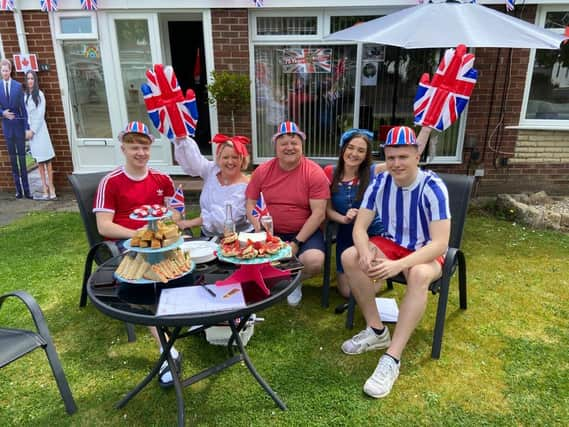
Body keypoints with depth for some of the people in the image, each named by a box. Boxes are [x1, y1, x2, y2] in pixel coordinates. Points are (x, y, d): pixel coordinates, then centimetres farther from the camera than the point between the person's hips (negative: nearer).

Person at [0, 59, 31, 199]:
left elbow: (23, 107, -4)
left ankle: (26, 189, 6)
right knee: (12, 157, 6)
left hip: (19, 124, -3)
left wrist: (27, 127, -8)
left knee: (22, 156, 1)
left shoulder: (18, 86, -4)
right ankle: (18, 189, 11)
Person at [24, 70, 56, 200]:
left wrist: (32, 131, -9)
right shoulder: (25, 95, 10)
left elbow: (40, 115, -7)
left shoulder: (39, 94, -4)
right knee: (39, 162, 6)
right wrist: (26, 130, -1)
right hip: (29, 130, 5)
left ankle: (51, 190, -2)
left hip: (39, 129, -5)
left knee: (46, 160, -4)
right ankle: (45, 191, 9)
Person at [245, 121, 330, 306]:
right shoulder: (262, 171, 1)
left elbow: (318, 213, -12)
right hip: (271, 233, 2)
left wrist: (296, 243, -17)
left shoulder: (315, 173, -9)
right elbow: (250, 204, 6)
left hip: (305, 232, -2)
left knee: (314, 261, -30)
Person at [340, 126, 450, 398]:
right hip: (392, 243, 5)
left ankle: (392, 358, -30)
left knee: (419, 274, -38)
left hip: (426, 252, -4)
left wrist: (398, 265, -42)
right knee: (350, 257, -19)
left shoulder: (433, 188, -24)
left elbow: (440, 243, -29)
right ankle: (377, 331, -6)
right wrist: (365, 252, -33)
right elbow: (359, 227, -10)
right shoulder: (380, 183, -11)